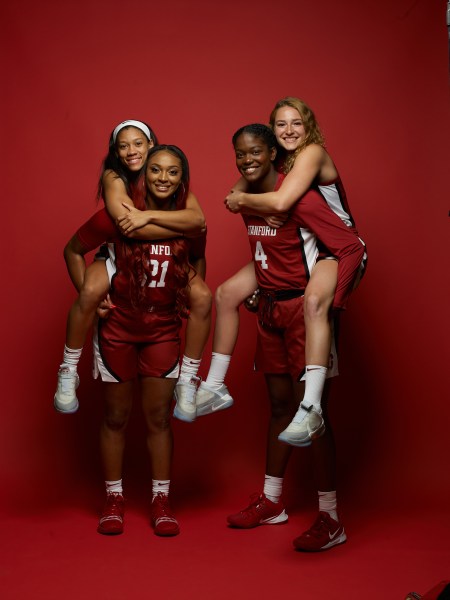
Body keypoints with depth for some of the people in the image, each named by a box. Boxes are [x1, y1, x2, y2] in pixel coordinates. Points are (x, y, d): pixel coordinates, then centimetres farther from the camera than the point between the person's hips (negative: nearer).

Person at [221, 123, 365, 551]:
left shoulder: (299, 198, -18)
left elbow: (352, 247, -21)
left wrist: (330, 302, -25)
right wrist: (261, 292, 13)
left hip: (302, 308, -8)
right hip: (270, 310, 8)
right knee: (279, 405, 16)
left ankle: (330, 520, 4)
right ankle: (271, 502, 28)